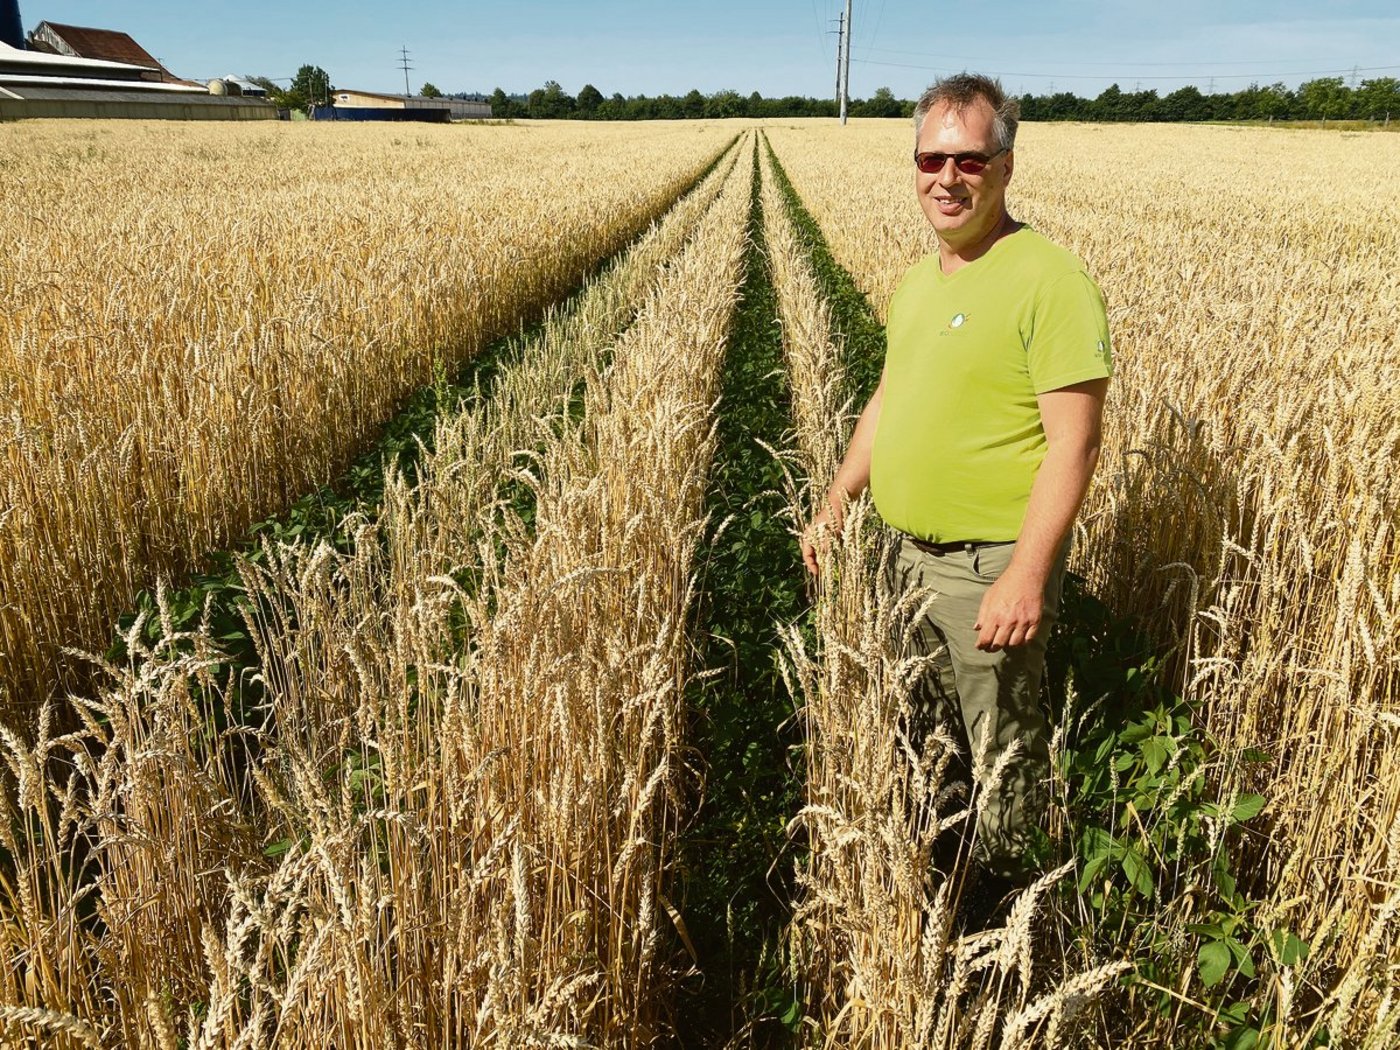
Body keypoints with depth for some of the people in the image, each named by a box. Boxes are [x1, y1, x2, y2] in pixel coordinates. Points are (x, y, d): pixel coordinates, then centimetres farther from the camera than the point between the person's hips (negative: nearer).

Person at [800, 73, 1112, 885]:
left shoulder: (1050, 281, -18)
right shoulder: (918, 279, 8)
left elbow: (1073, 444, -21)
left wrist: (1028, 579, -25)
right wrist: (838, 502, 16)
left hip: (993, 567, -8)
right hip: (911, 554, 8)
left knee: (1005, 757, 8)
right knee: (921, 730, 23)